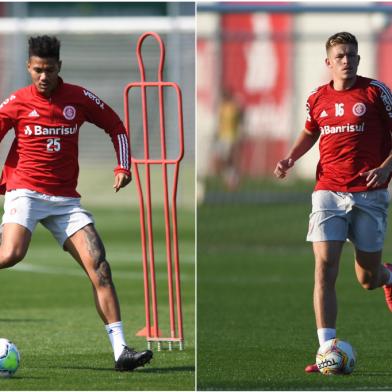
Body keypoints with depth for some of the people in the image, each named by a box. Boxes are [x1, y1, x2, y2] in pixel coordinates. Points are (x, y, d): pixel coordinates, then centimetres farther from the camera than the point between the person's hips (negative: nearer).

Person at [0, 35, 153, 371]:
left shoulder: (79, 98, 4)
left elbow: (116, 127, 17)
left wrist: (124, 167, 6)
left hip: (65, 199, 2)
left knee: (99, 266, -10)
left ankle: (120, 350, -11)